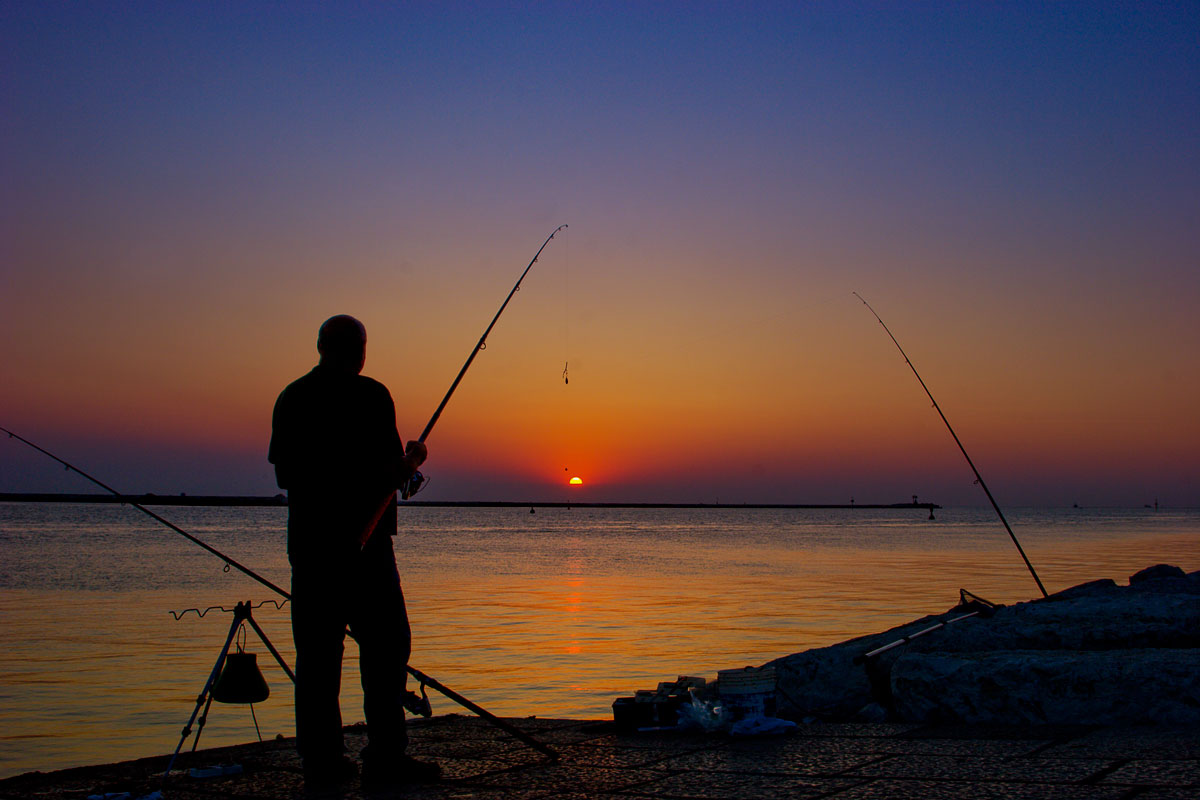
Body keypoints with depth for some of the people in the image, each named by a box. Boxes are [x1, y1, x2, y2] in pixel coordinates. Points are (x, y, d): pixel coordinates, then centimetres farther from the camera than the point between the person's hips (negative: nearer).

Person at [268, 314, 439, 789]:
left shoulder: (291, 398, 10)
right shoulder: (369, 396, -8)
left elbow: (283, 473, 15)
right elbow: (389, 473, -14)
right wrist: (410, 463, 7)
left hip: (307, 541, 6)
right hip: (362, 542, -6)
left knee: (316, 653, 7)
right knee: (385, 645, 1)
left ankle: (320, 761, 8)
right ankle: (385, 757, -1)